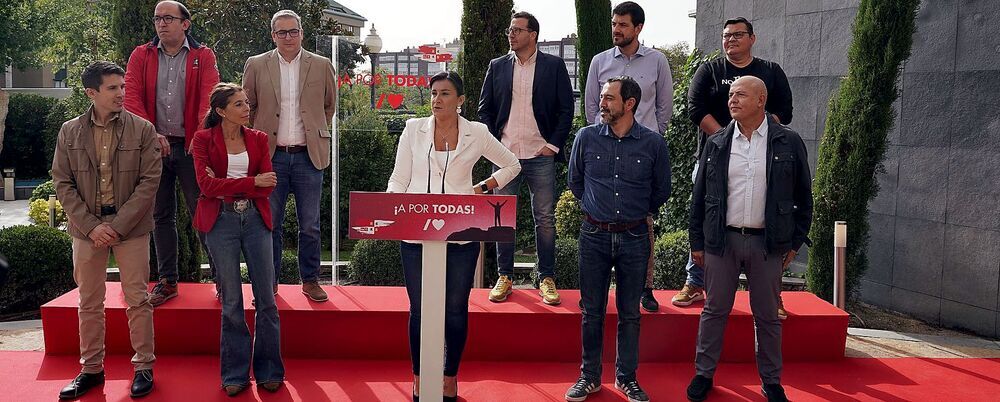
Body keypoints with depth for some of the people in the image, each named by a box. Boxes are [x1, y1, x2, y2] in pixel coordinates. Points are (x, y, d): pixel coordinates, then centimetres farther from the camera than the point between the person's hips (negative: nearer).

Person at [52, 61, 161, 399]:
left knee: (137, 300, 2)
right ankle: (91, 369, 22)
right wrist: (91, 225, -10)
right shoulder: (69, 132, 4)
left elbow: (149, 181, -7)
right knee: (89, 303, 10)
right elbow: (62, 183, 2)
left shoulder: (142, 130, -3)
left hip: (130, 226, -2)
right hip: (86, 227, 2)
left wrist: (118, 225, -14)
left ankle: (143, 366, 14)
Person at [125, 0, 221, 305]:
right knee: (161, 215, 10)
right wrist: (150, 133, -18)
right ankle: (168, 282, 19)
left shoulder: (203, 57, 3)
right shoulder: (141, 56, 9)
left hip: (191, 146, -3)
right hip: (154, 145, 3)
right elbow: (131, 97, -3)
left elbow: (209, 96, -12)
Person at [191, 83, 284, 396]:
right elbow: (207, 185, -11)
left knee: (266, 299, 2)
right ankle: (236, 374, 15)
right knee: (231, 302, 4)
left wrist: (225, 186, -11)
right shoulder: (203, 139, 2)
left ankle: (269, 371, 13)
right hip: (221, 221, -2)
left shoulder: (258, 139, 9)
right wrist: (252, 182, -14)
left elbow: (268, 187, -1)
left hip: (255, 219, 2)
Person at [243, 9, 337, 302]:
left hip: (308, 156, 0)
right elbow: (247, 107, 12)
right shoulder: (256, 66, 4)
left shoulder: (321, 66, 5)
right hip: (270, 155, 0)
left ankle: (310, 281, 18)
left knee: (310, 225, 5)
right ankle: (269, 282, 18)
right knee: (270, 224, 6)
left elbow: (329, 105, 18)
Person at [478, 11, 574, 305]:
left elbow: (566, 109, 3)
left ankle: (547, 279, 11)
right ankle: (504, 277, 14)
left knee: (545, 219, 2)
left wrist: (553, 145, -4)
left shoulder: (554, 66, 4)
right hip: (505, 155, 2)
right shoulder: (497, 66, 10)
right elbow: (484, 110, 12)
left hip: (541, 155, -2)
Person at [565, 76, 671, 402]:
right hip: (594, 236, 1)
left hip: (634, 237, 0)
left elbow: (661, 191, 10)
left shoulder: (653, 143, -3)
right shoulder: (586, 137, -1)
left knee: (630, 314, 8)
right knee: (592, 312, 7)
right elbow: (575, 182, 15)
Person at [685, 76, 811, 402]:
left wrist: (795, 241, 2)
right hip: (722, 240, 1)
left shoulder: (788, 142, 0)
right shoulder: (716, 143, 4)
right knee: (715, 311, 9)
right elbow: (699, 195, 8)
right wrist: (697, 241, 6)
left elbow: (803, 196, 5)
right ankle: (704, 374, 21)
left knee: (767, 316, 9)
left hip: (767, 242, -1)